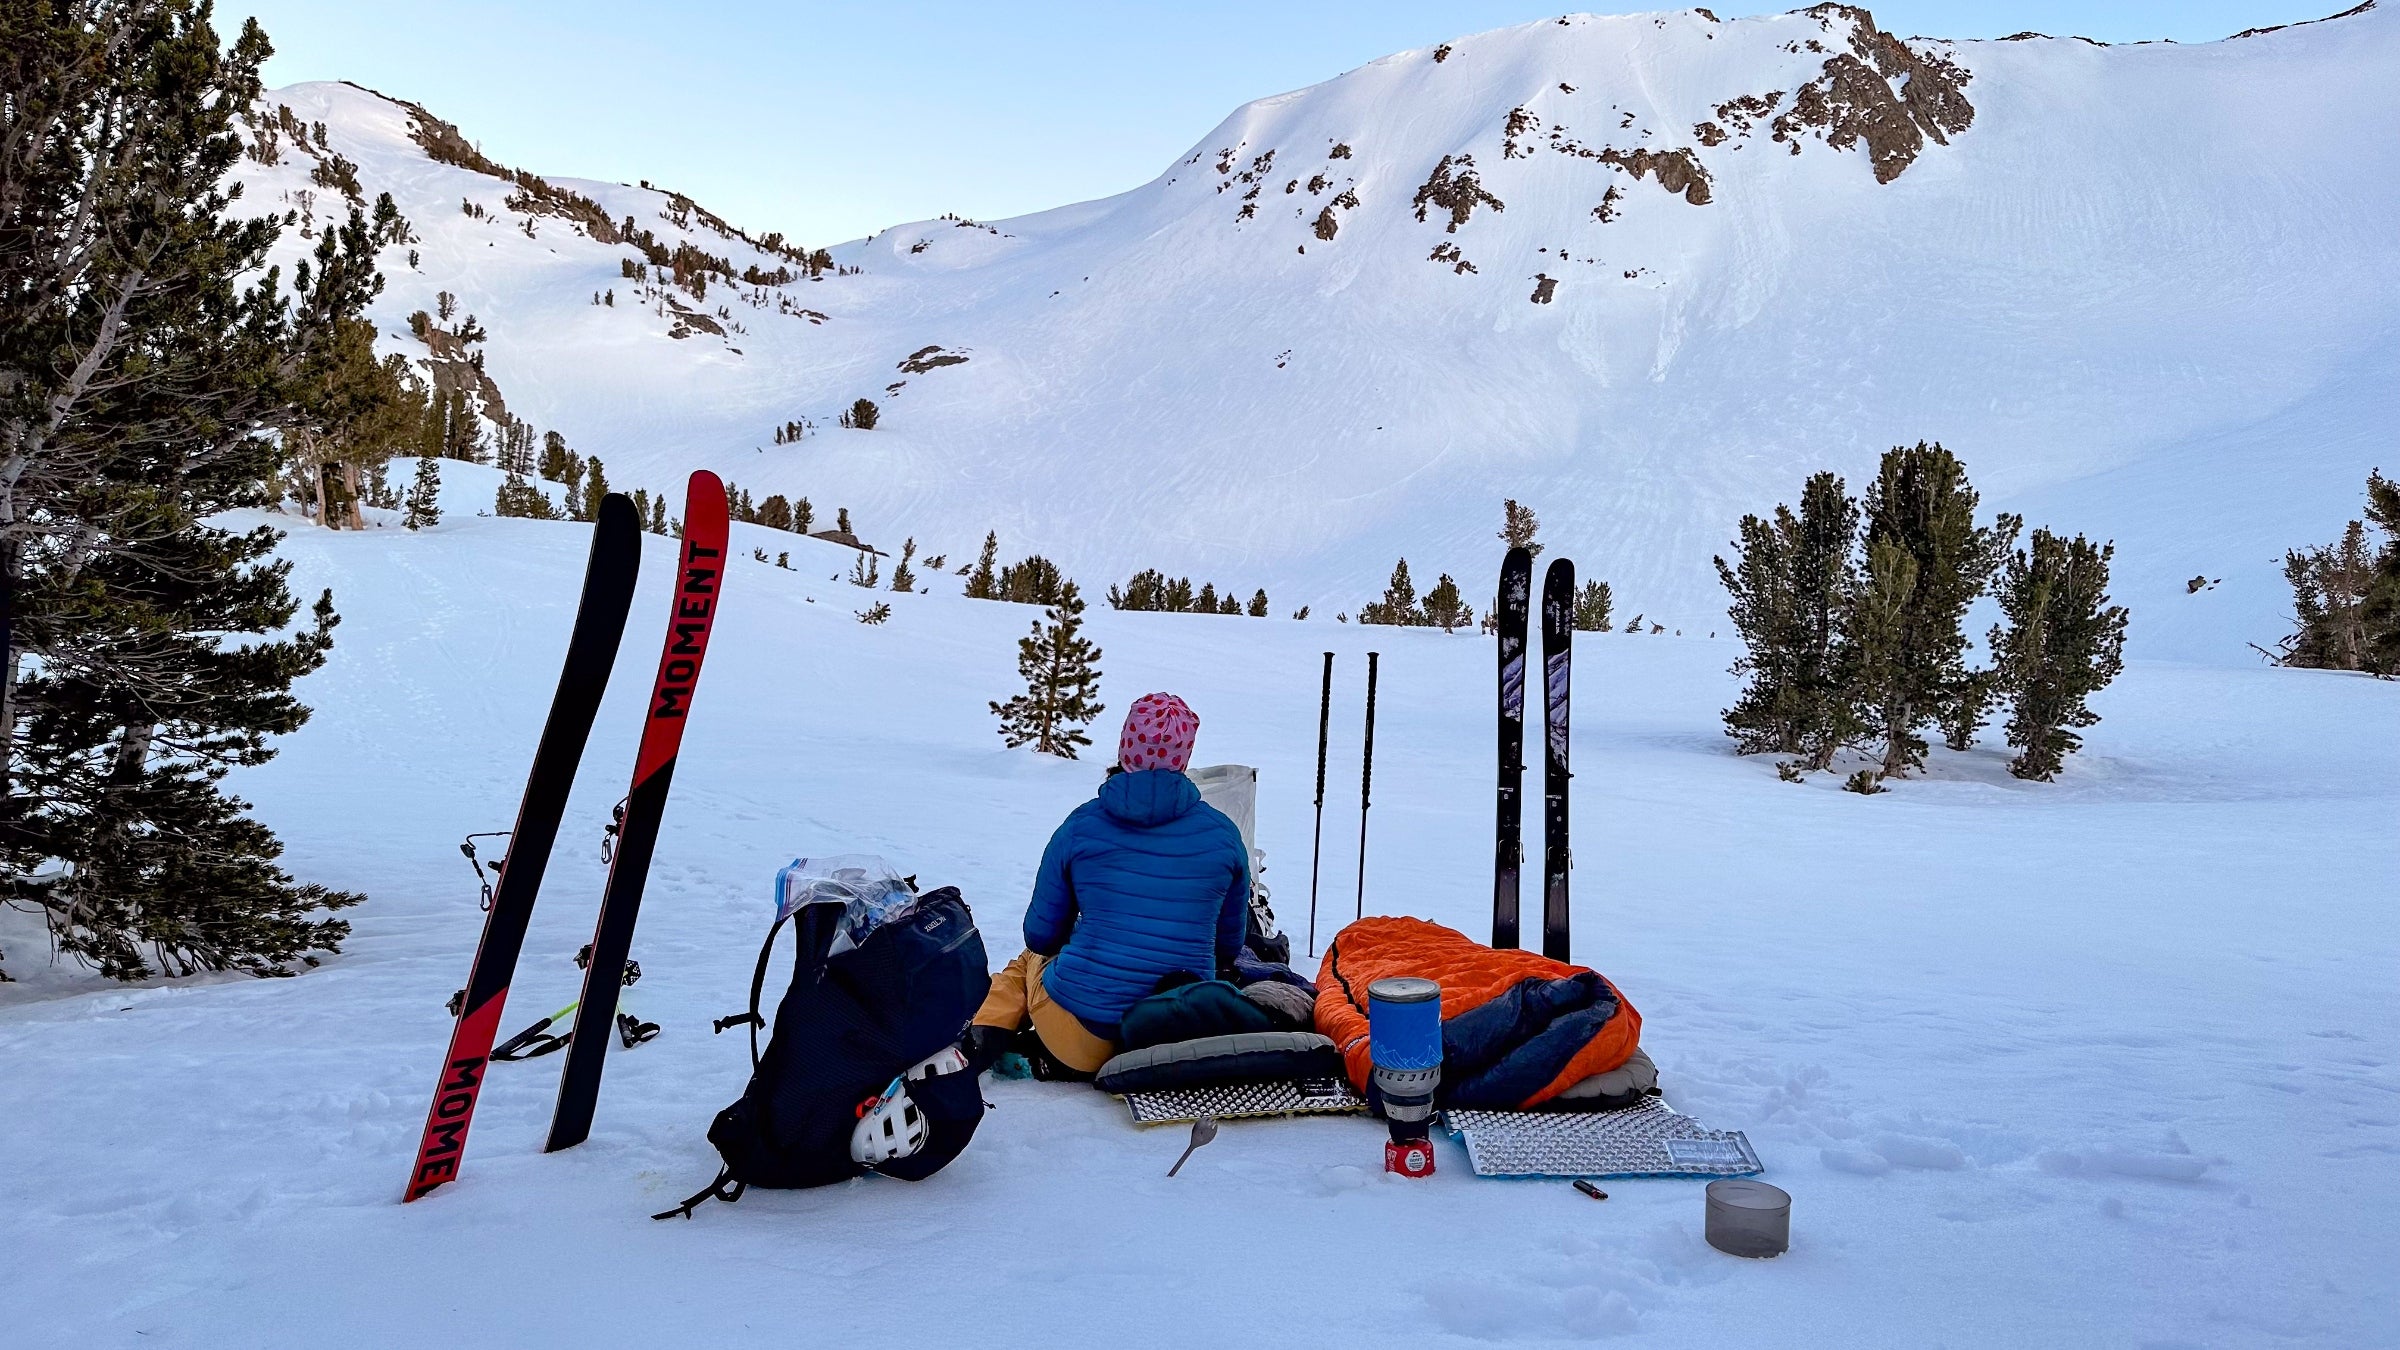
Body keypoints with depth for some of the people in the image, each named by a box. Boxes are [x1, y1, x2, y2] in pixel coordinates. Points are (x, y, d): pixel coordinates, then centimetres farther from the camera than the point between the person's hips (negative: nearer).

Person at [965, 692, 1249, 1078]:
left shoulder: (1080, 825, -3)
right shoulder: (1223, 834, 1)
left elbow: (1040, 935, 6)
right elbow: (1227, 947, 11)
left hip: (1082, 1035, -2)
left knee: (1031, 959, 30)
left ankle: (983, 1038, 5)